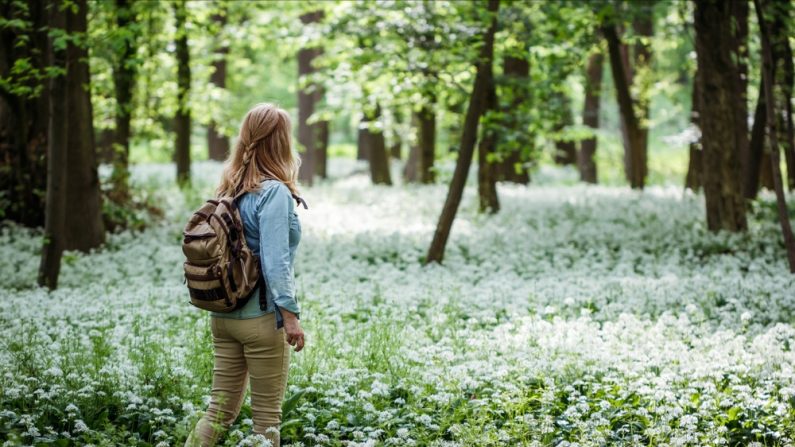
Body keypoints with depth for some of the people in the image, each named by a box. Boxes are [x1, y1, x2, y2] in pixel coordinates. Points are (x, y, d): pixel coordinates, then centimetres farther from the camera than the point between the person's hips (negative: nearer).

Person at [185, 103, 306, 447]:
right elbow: (275, 260, -19)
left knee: (220, 410, 11)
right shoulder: (274, 192, -13)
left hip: (222, 315, 7)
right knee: (267, 416, 4)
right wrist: (290, 314, -18)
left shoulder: (229, 189, 10)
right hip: (261, 317, -7)